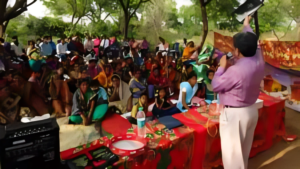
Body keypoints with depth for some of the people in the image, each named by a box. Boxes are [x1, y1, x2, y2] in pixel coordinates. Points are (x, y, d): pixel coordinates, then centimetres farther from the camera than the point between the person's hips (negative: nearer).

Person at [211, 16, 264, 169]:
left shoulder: (235, 70, -29)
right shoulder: (259, 61, -6)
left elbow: (216, 86, -16)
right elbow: (254, 44, 14)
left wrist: (222, 67, -5)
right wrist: (247, 26, 28)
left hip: (234, 114, -8)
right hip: (251, 110, 9)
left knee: (232, 152, 7)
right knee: (244, 150, 27)